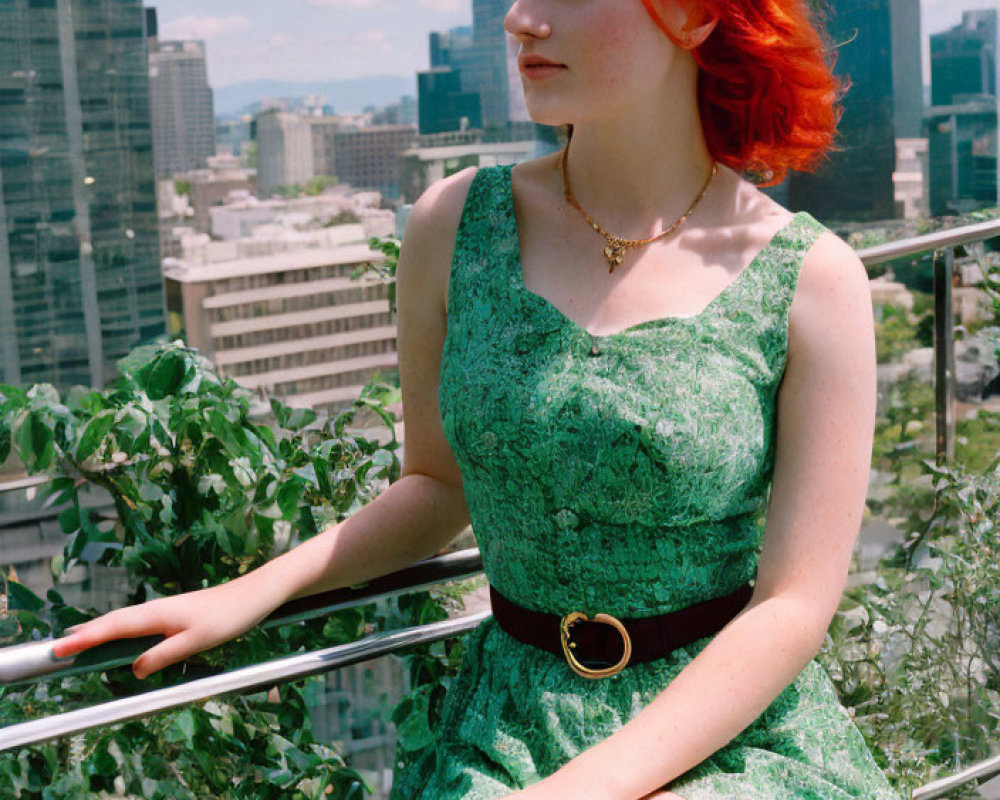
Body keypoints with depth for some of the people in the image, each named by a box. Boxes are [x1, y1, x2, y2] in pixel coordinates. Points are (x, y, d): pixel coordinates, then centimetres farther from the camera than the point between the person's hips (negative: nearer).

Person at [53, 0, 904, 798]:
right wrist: (250, 594, -1)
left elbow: (795, 603, -10)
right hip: (511, 722, 2)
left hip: (737, 726, -2)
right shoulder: (454, 226, -2)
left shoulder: (811, 279, -10)